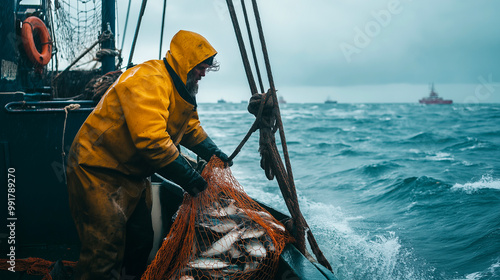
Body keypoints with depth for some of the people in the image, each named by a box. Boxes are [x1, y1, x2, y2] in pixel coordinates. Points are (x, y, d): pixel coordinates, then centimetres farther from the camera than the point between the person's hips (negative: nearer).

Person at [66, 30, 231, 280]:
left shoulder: (182, 88, 7)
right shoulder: (148, 81, -26)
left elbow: (191, 127, 19)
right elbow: (151, 139, -35)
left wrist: (214, 154, 5)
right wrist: (188, 178, -28)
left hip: (132, 173, 10)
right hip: (97, 169, -10)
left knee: (142, 238, 15)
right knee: (107, 247, -10)